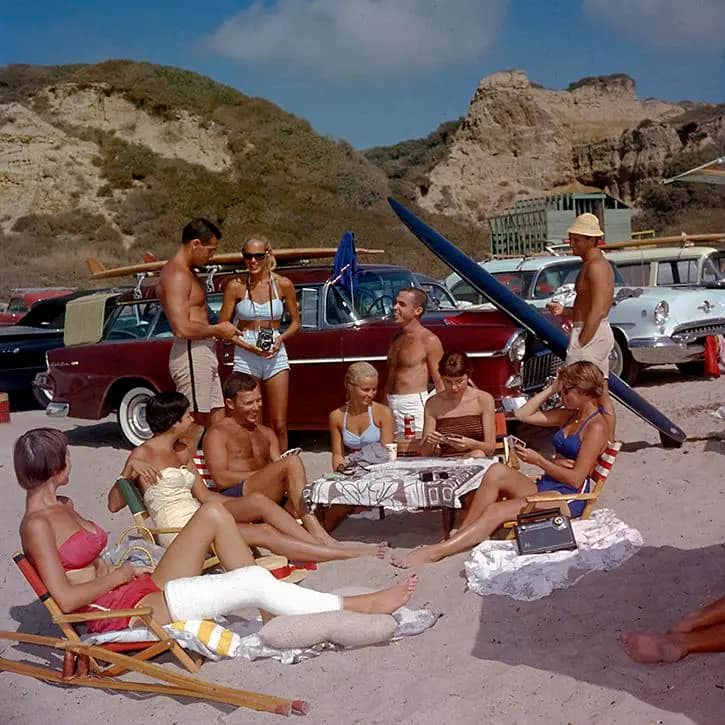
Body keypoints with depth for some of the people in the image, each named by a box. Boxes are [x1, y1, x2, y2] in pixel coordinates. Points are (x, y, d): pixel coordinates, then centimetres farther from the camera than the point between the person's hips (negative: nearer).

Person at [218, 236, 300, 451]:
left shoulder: (283, 284, -1)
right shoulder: (236, 286, -3)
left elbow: (295, 322, 10)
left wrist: (281, 338, -10)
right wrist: (247, 346, -13)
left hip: (276, 355, 1)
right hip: (245, 358, -1)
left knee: (279, 425, 1)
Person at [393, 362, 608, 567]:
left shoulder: (596, 427, -11)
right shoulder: (571, 415, 16)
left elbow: (575, 479, -16)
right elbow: (523, 414, 15)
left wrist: (538, 460, -10)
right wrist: (552, 388, 10)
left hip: (567, 499, -8)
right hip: (544, 488, 8)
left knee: (495, 512, -25)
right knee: (497, 472, -21)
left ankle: (435, 552, -26)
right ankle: (459, 535, -21)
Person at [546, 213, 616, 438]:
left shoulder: (595, 266, -15)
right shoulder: (602, 264, 17)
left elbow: (597, 310, -23)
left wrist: (580, 343, -24)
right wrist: (564, 310, 8)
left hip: (589, 334, -11)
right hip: (600, 332, 11)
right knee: (602, 395, 14)